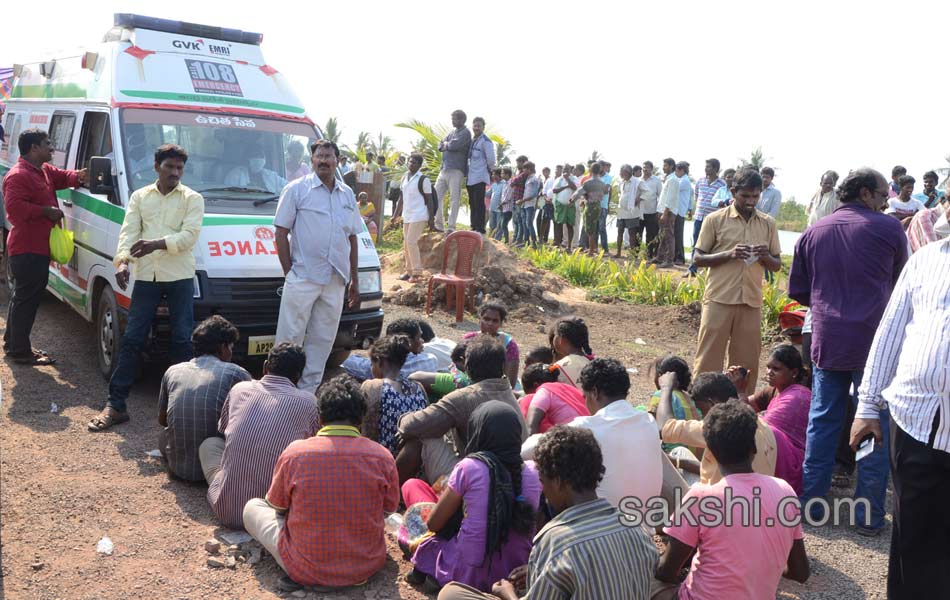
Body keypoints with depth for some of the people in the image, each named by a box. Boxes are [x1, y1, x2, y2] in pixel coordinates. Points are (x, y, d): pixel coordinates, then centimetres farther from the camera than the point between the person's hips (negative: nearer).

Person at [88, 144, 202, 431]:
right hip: (146, 277, 2)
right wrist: (121, 261, -13)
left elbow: (189, 235, -8)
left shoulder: (192, 199, 5)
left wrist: (156, 244, -23)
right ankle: (115, 405, 4)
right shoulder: (140, 197, 13)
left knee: (182, 340, 1)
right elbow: (128, 232, 4)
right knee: (131, 340, 1)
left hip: (180, 277, -2)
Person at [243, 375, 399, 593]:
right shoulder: (382, 456, -11)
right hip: (368, 566, 3)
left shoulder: (294, 452, -13)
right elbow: (390, 508, 5)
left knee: (252, 507, 17)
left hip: (306, 570, -3)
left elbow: (276, 505, 4)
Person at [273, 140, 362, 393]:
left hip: (335, 282, 5)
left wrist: (355, 280, 13)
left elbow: (352, 238, 17)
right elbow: (281, 233, -2)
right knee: (290, 336, -3)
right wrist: (289, 273, -8)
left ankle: (307, 390, 19)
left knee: (322, 340, 9)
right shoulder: (297, 190, 1)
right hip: (302, 278, -5)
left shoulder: (347, 194, 14)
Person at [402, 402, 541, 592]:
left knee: (412, 485, 11)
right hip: (515, 575, 4)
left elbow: (433, 524, -6)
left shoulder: (469, 467, -16)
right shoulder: (532, 472, -5)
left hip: (467, 575, -4)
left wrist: (447, 494, 16)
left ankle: (424, 566, 12)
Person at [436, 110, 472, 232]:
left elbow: (453, 145, -15)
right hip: (444, 169, 8)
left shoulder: (465, 133, -2)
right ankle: (439, 223, 13)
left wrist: (446, 144, 4)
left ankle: (451, 226, -7)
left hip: (455, 170, -8)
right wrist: (448, 145, -3)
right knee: (437, 195, 6)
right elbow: (440, 146, 15)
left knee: (455, 198, -7)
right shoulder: (452, 132, 22)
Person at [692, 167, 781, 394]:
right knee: (708, 360, 0)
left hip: (751, 301, 3)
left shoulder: (768, 223, 9)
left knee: (747, 363, 7)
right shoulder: (715, 219, -1)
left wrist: (765, 256, -9)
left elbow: (777, 265, 13)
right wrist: (729, 254, -16)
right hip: (719, 299, -3)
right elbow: (698, 259, -1)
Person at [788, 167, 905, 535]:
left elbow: (798, 291, 9)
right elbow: (900, 284, 11)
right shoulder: (889, 229, -4)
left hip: (826, 342, 4)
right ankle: (870, 516, 13)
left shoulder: (813, 233, 5)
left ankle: (810, 504, 19)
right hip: (873, 343, -3)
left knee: (822, 422, 13)